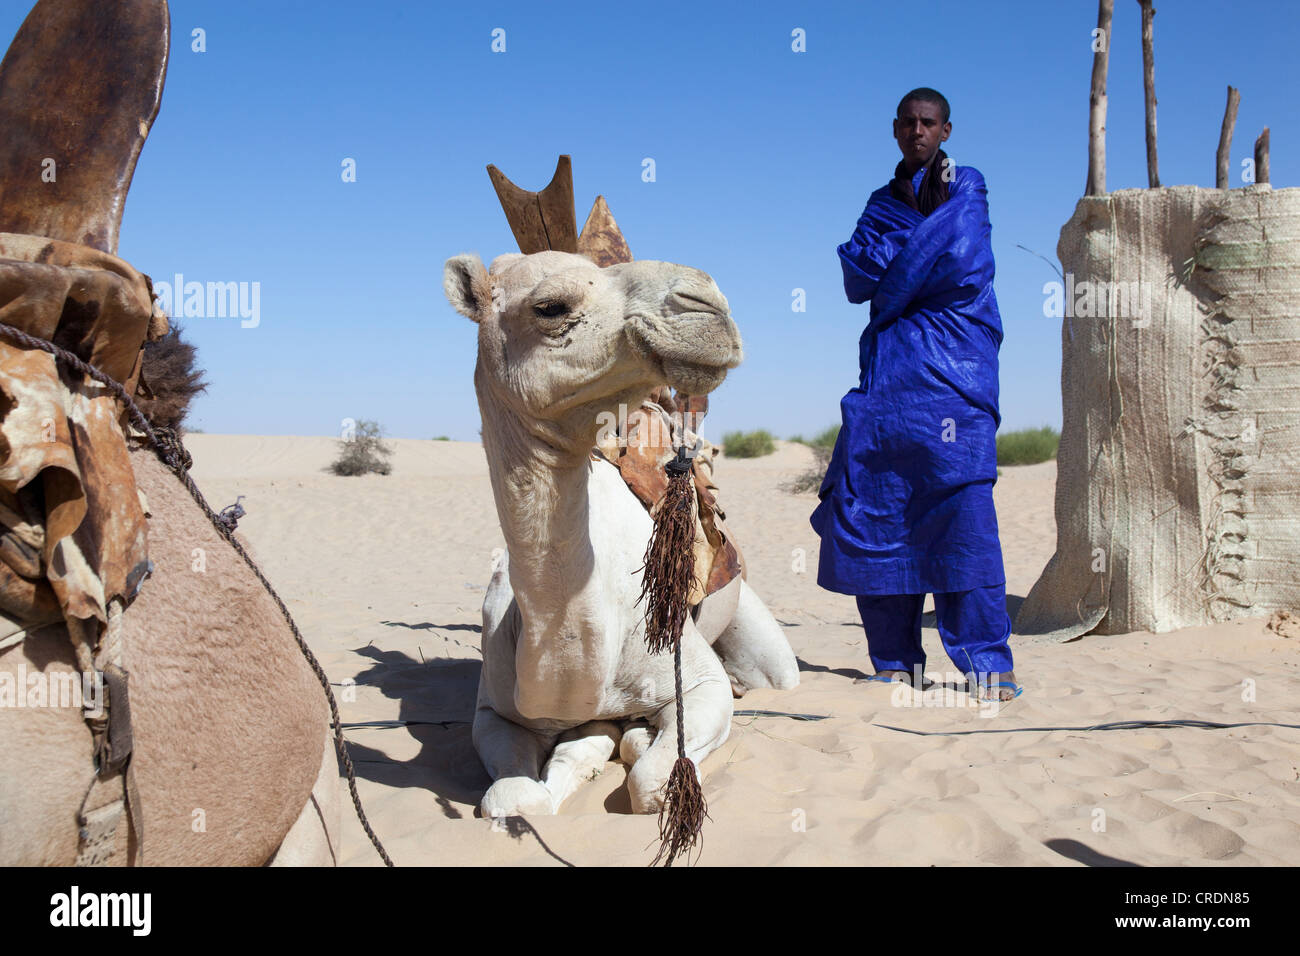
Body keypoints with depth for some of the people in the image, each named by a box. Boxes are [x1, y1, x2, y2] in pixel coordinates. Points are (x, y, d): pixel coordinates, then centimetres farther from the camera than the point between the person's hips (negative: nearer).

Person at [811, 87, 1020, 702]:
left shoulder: (967, 189, 10)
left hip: (951, 375, -4)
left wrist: (887, 290, -1)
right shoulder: (885, 202, 22)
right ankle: (896, 662, 8)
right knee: (867, 510, -2)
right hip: (886, 371, 5)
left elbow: (959, 265, -9)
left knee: (962, 507, -16)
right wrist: (913, 216, -4)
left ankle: (987, 665, -12)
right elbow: (857, 280, 4)